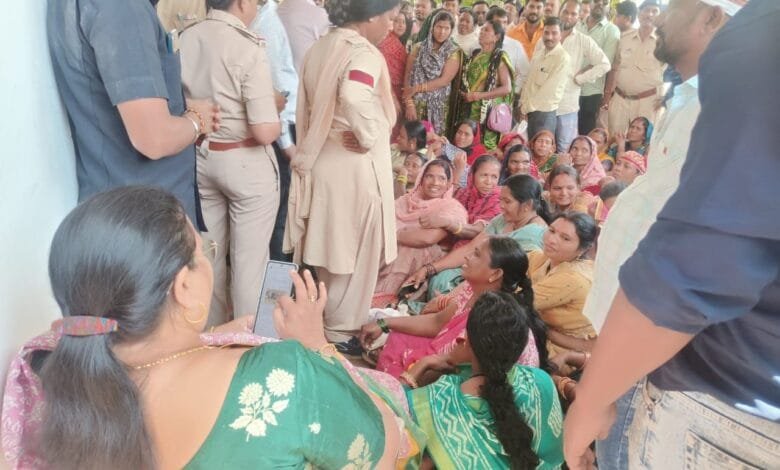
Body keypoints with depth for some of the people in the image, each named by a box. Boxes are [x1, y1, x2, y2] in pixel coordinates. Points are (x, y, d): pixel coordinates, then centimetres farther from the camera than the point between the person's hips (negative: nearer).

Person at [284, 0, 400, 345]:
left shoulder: (319, 49, 8)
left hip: (318, 163, 8)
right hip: (355, 167, -8)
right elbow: (355, 97, -38)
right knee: (352, 254, 8)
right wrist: (369, 138, -22)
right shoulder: (365, 53, -17)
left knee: (324, 249, 19)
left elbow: (307, 108, 12)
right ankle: (339, 331, 22)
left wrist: (309, 151, 18)